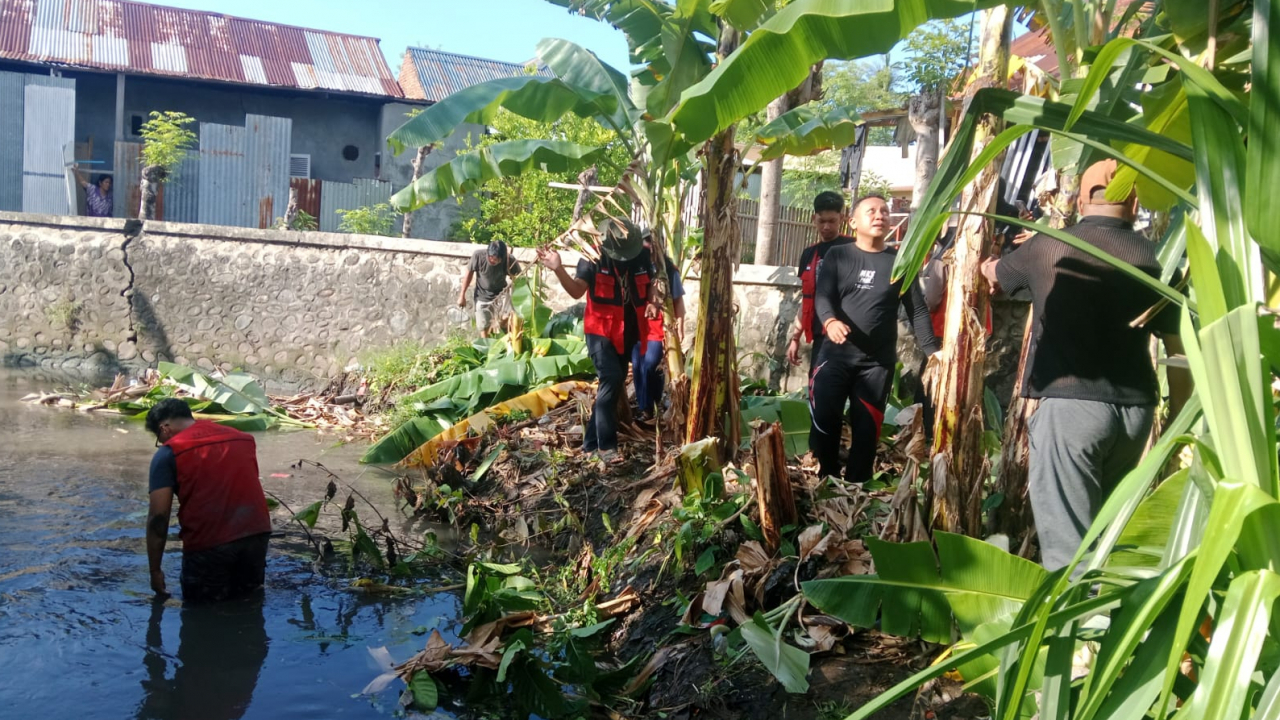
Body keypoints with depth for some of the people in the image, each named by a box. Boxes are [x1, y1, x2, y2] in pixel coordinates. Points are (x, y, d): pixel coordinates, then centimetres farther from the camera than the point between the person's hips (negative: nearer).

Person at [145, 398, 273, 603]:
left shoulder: (168, 453, 1)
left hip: (208, 544, -4)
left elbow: (158, 517, -3)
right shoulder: (243, 438, 15)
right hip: (256, 533, 4)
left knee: (202, 604, 18)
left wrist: (155, 570, 5)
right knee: (247, 594, 25)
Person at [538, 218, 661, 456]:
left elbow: (650, 285, 14)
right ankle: (606, 444, -15)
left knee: (615, 383, 10)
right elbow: (577, 291, -20)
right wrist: (559, 269, -37)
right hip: (601, 330, -5)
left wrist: (653, 302, -8)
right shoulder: (593, 259, -13)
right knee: (612, 379, -21)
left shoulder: (642, 257, -2)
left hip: (628, 332, 6)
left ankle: (592, 442, 21)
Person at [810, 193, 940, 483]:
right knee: (824, 418, -6)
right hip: (835, 354, -1)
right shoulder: (837, 256, 5)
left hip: (879, 361, 1)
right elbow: (822, 295, -6)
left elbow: (918, 310, 8)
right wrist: (830, 321, -28)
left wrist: (932, 350, -2)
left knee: (866, 428, 5)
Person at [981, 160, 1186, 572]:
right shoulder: (1151, 258, 5)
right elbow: (1179, 347, 5)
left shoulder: (1047, 247, 1)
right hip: (1135, 409, 4)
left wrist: (989, 267, 47)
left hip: (1070, 405, -4)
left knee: (1068, 543, -3)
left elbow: (995, 276, 23)